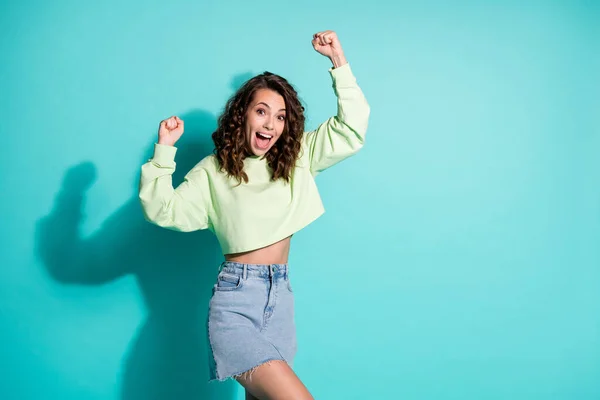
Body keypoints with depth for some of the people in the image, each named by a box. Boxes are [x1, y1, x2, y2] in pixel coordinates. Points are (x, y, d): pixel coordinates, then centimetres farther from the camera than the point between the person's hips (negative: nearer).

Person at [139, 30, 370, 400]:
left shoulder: (298, 158, 11)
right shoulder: (213, 170, 3)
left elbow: (351, 128, 6)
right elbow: (162, 211, -3)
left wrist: (338, 59, 2)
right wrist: (164, 151, -12)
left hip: (281, 299, 4)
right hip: (235, 298, -4)